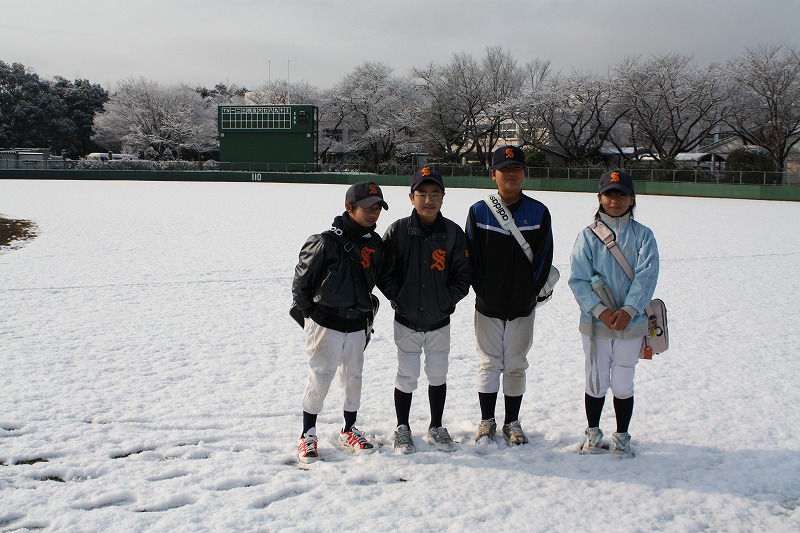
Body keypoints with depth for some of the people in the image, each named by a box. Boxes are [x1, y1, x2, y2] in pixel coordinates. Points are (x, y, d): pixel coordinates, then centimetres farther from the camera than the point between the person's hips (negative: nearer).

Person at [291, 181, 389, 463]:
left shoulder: (375, 244, 4)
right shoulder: (326, 242, -16)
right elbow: (301, 279, -8)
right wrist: (309, 314, -5)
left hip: (357, 324, 6)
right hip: (326, 323, -6)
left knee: (354, 376, 13)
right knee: (320, 377, -1)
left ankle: (349, 432, 28)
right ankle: (308, 435, 14)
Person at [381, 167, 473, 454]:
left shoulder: (453, 233, -6)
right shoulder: (398, 231, -8)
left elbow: (463, 275, -1)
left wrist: (447, 300, -8)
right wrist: (398, 299, -7)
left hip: (439, 321, 1)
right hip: (406, 322, -1)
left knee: (438, 376, 13)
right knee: (406, 377, 7)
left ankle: (436, 428, 29)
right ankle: (402, 429, 25)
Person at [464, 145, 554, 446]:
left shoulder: (538, 212, 0)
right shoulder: (479, 211, -1)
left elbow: (544, 257, 0)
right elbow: (471, 256, 0)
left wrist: (531, 292, -6)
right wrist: (483, 291, -6)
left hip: (523, 307, 1)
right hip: (488, 306, -1)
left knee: (516, 366, 8)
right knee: (489, 364, 6)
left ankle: (512, 423, 21)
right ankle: (487, 421, 18)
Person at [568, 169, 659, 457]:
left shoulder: (642, 235, 3)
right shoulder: (588, 235, 2)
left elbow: (646, 275, -8)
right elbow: (578, 279, -5)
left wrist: (628, 310, -20)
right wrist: (601, 310, -17)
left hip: (632, 323, 0)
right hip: (595, 322, 0)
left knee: (623, 384, 8)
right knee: (596, 382, 9)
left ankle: (622, 437, 24)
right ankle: (593, 434, 27)